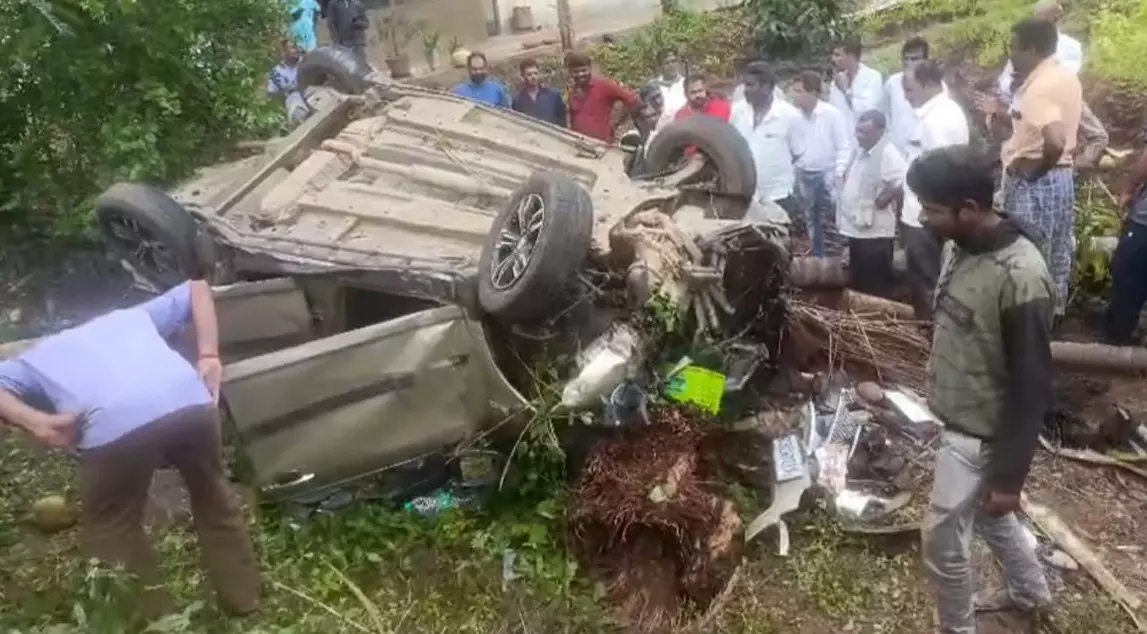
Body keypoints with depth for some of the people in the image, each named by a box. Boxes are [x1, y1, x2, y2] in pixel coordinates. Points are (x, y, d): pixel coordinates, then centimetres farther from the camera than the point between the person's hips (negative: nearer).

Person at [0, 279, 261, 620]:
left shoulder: (34, 360, 35)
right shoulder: (130, 317, 40)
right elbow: (197, 288, 37)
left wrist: (38, 422, 4)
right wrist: (209, 357, 25)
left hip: (115, 425, -3)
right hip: (192, 404, 3)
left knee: (110, 528, 26)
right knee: (213, 497, 29)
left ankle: (155, 614, 33)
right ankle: (243, 598, 40)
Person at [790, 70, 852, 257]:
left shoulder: (833, 114, -11)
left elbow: (844, 146, -9)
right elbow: (792, 145, 7)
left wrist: (838, 174, -15)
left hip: (827, 175, -5)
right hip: (804, 176, 5)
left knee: (828, 225, -4)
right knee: (812, 223, 15)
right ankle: (817, 260, 28)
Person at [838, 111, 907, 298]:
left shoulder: (888, 154, -19)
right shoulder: (859, 150, 9)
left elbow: (902, 181, -27)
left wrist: (882, 200, -19)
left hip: (876, 231, -9)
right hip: (855, 227, 9)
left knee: (877, 287, 2)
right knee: (858, 281, 21)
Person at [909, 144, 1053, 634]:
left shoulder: (1020, 279, -29)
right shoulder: (958, 247, -4)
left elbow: (1031, 388, -23)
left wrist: (1010, 476, -19)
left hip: (980, 437, -8)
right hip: (956, 422, 9)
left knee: (941, 538, 5)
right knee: (986, 516, 27)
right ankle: (1031, 592, 52)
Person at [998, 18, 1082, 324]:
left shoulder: (1038, 87, -22)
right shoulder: (1068, 77, 7)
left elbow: (1055, 141, -33)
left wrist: (1032, 170, -18)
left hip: (1034, 181, -9)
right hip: (1063, 174, 9)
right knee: (1058, 252, 17)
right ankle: (1054, 310, 28)